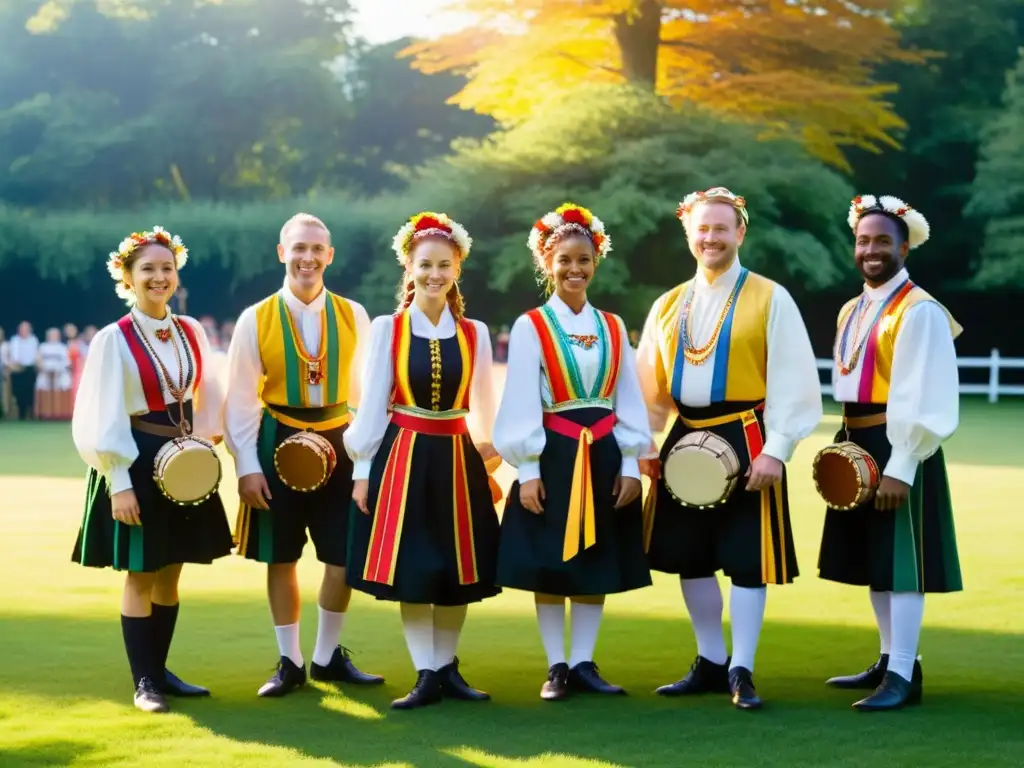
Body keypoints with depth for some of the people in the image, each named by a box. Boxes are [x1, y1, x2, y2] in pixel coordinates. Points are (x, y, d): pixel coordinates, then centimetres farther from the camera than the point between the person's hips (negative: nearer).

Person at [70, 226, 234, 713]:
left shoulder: (190, 332, 4)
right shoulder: (113, 340, -12)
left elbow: (207, 391, 16)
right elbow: (104, 419, -13)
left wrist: (207, 432, -1)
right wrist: (119, 484, -17)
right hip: (137, 465, -5)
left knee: (170, 575, 12)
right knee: (140, 577, 1)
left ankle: (160, 670, 23)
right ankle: (143, 681, 10)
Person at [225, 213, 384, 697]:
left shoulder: (353, 316, 0)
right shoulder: (255, 320, -5)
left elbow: (365, 389, 6)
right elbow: (241, 401, -4)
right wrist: (247, 466, -8)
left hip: (338, 443, 2)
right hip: (278, 445, -1)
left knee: (343, 558, 4)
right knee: (281, 558, 8)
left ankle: (328, 658, 22)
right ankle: (290, 662, 21)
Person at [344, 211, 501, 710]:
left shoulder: (475, 333, 5)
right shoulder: (386, 329, -2)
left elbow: (482, 407, 11)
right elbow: (372, 405, 0)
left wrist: (490, 465, 10)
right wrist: (362, 470, -2)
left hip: (457, 458, 3)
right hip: (403, 456, -2)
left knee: (458, 569, 7)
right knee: (410, 570, -2)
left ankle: (447, 667, 20)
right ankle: (427, 675, 7)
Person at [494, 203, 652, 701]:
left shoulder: (612, 327, 8)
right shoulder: (530, 327, -4)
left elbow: (628, 400, 8)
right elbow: (520, 404, -7)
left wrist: (630, 464, 1)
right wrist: (528, 470, -12)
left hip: (604, 456, 4)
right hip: (553, 457, -3)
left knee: (598, 564, 6)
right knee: (548, 567, 2)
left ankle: (583, 663, 15)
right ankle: (556, 666, 11)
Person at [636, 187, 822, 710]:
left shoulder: (770, 299, -3)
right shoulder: (668, 306, 10)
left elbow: (791, 384, -8)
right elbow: (650, 387, 14)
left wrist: (776, 450, -15)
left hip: (745, 445, -5)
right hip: (685, 445, 5)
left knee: (747, 560, -3)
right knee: (691, 560, 10)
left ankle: (741, 671, 5)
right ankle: (711, 663, 23)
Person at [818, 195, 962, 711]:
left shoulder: (920, 311, -13)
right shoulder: (851, 311, 13)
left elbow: (924, 400, -19)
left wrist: (900, 468, -22)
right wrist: (847, 444, 10)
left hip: (898, 449, -9)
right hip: (858, 445, 9)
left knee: (899, 558, -6)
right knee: (873, 558, 15)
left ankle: (903, 676, -2)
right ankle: (890, 660, 27)